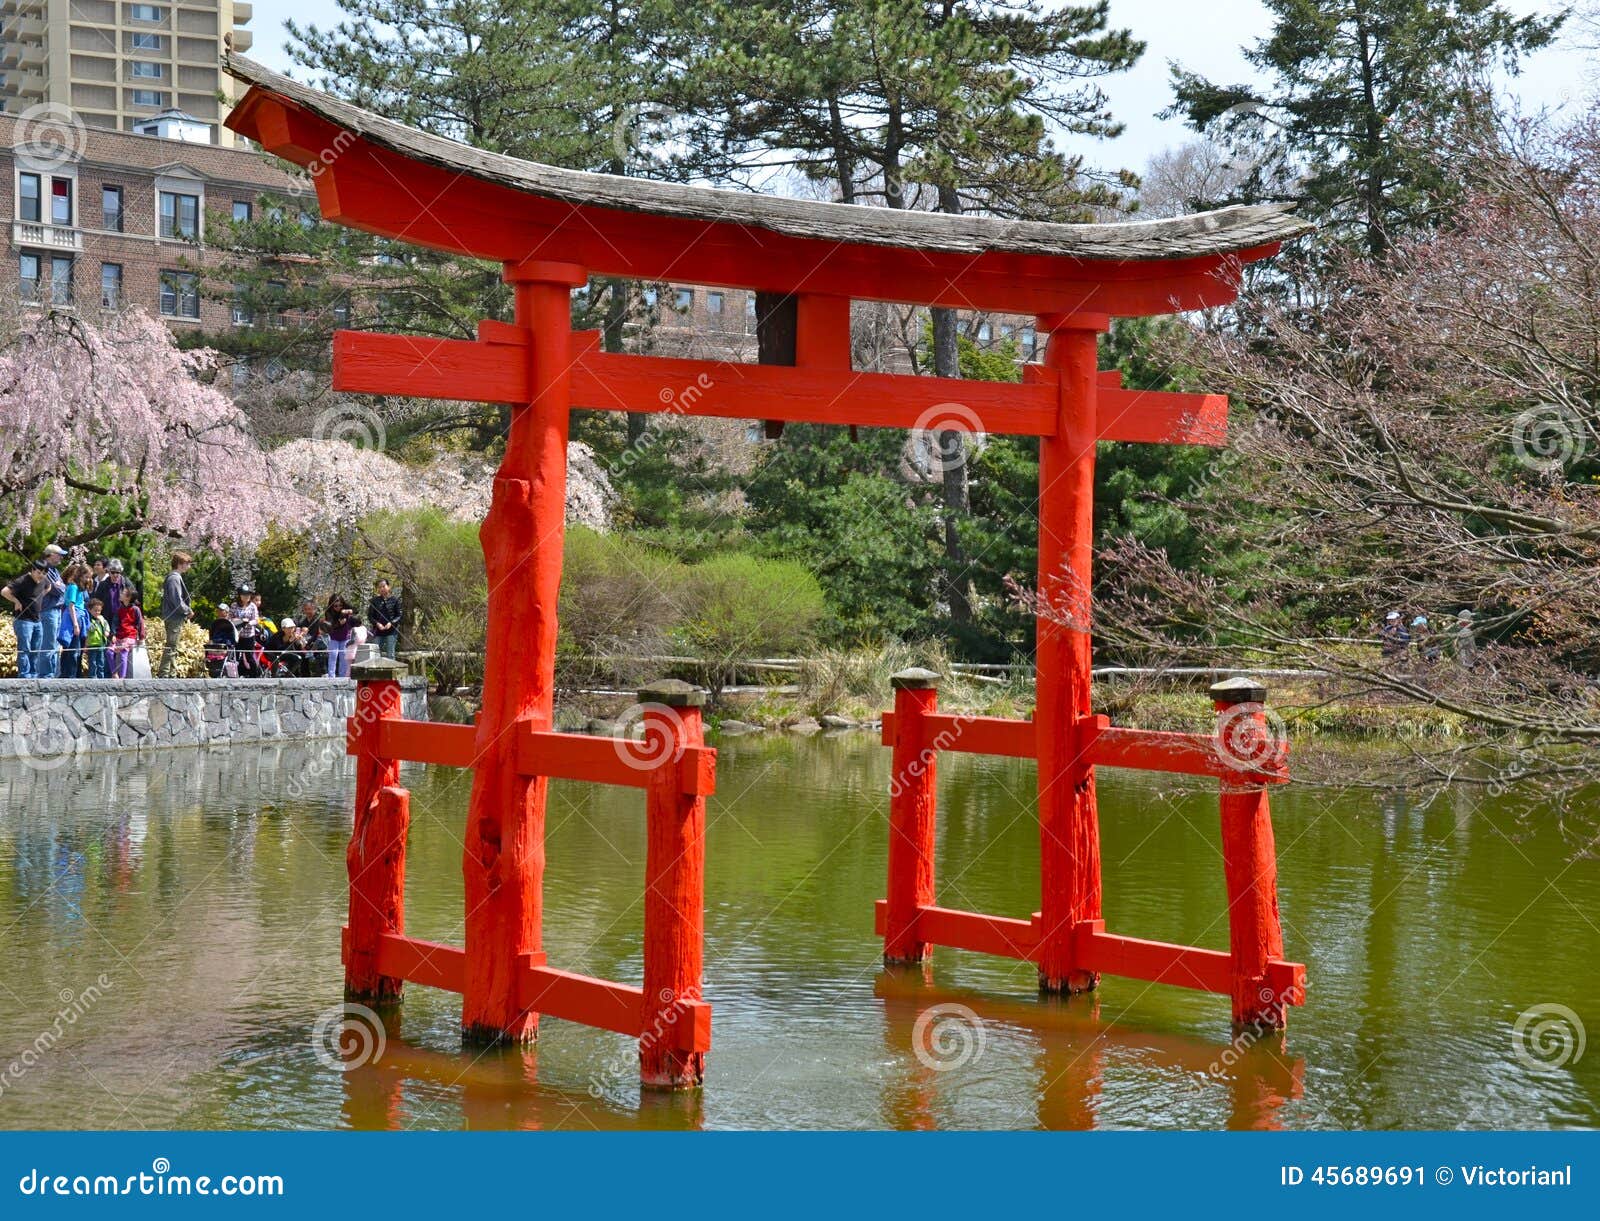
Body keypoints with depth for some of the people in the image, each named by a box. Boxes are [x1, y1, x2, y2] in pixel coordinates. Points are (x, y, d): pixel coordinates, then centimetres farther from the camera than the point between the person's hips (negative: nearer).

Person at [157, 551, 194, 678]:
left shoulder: (174, 577, 16)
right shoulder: (175, 578, -15)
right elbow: (177, 600, -21)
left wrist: (187, 611, 10)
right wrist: (188, 611, -9)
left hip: (175, 619, 11)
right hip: (175, 619, -11)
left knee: (172, 648, 14)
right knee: (171, 647, -9)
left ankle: (172, 674, 19)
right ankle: (163, 674, -8)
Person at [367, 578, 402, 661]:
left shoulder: (395, 600, 3)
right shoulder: (375, 601, 8)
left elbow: (399, 615, 2)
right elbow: (370, 616, 9)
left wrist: (391, 623, -14)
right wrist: (377, 624, -8)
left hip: (391, 632, -2)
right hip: (378, 632, 2)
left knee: (390, 655, -2)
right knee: (376, 655, -1)